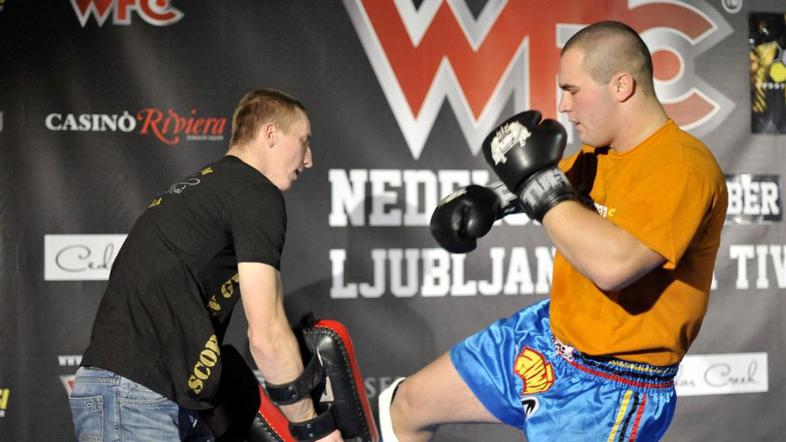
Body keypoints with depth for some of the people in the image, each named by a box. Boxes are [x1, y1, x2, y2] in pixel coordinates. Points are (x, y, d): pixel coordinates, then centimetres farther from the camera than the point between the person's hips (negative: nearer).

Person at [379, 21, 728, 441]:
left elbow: (612, 264, -37)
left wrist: (538, 179, -29)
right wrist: (485, 202, 7)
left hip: (608, 391, -9)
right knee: (405, 406, 16)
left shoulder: (683, 167, -24)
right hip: (542, 339, 9)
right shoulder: (596, 153, 4)